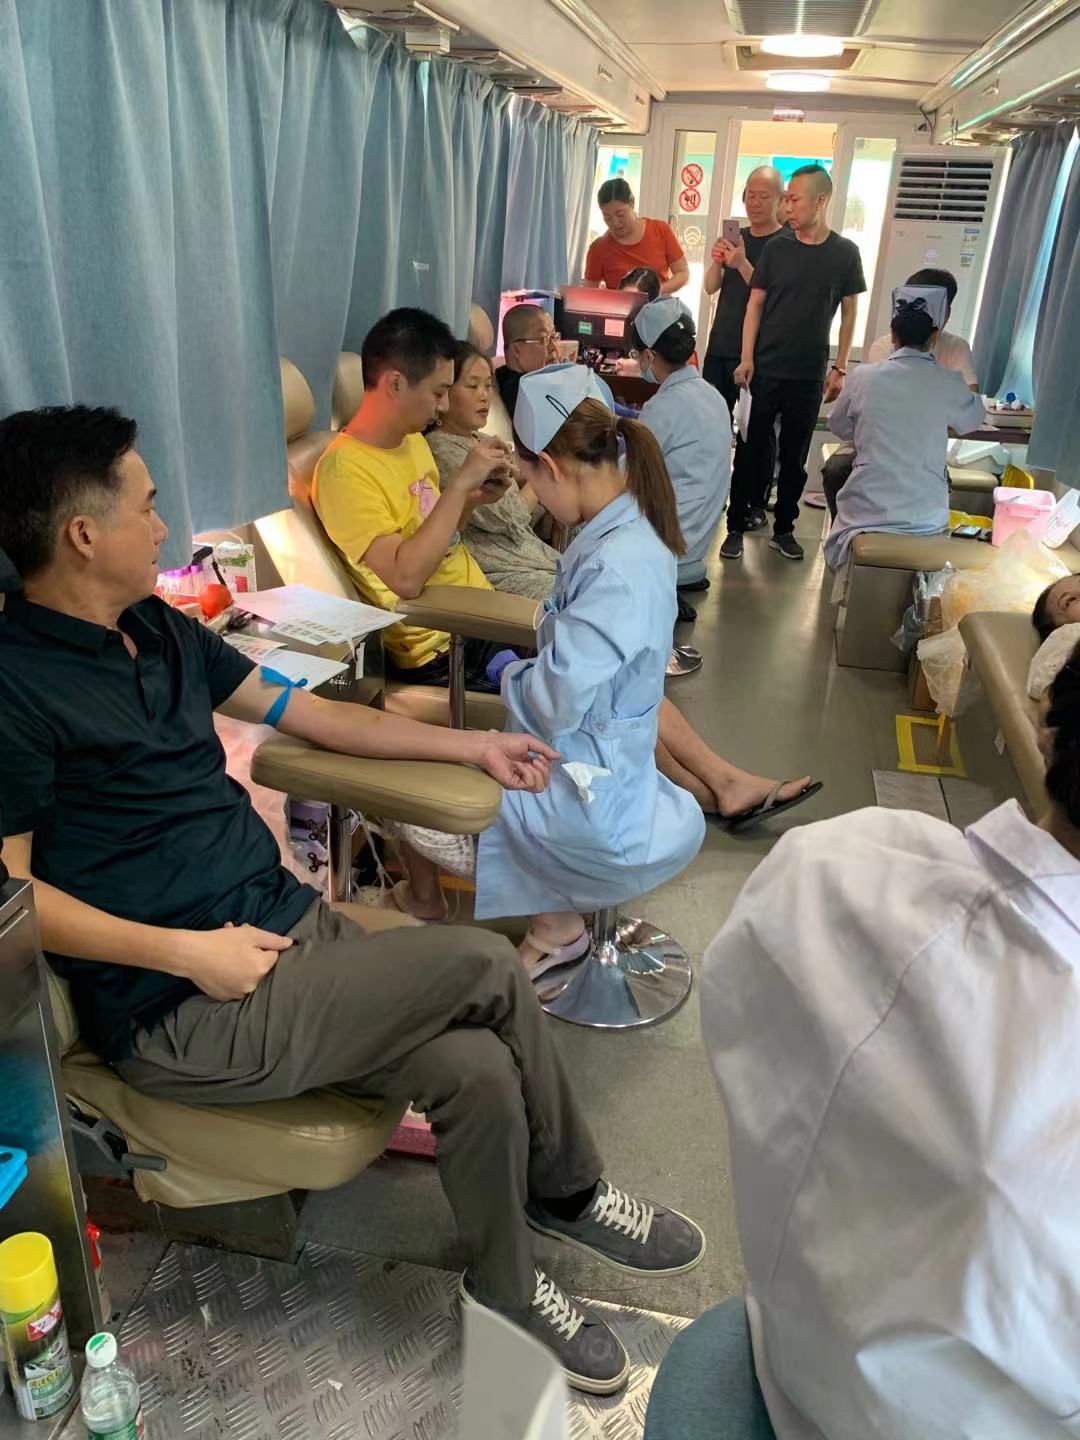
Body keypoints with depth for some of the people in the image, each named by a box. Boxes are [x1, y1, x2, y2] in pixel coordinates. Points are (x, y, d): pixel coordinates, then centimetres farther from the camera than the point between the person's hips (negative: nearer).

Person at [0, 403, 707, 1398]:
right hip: (185, 1016, -7)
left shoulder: (157, 629, 12)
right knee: (487, 966, -16)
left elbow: (313, 714, 16)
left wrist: (473, 745, 16)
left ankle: (509, 1288, 18)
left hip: (289, 921, 7)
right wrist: (186, 951, -20)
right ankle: (572, 1192, 11)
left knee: (478, 1067, -11)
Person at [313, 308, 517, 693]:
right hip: (442, 647, -8)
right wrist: (461, 482, -24)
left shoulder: (412, 440, 7)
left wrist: (475, 499, -1)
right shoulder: (345, 471, -18)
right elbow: (405, 578, -28)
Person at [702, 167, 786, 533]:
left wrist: (742, 264, -24)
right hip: (720, 347, 5)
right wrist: (718, 262, -11)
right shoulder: (737, 236, 12)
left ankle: (755, 503, 6)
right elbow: (711, 287, 9)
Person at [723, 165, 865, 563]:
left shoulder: (844, 253, 2)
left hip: (810, 375, 0)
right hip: (766, 369, 0)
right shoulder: (776, 249, 3)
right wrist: (747, 358, -4)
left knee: (795, 456, 8)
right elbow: (755, 305, 5)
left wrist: (840, 368, 3)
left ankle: (784, 529, 19)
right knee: (753, 451, 1)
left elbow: (848, 313, 7)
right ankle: (736, 526, 9)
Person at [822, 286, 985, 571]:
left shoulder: (865, 376, -4)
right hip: (927, 519, 0)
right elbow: (973, 421, 19)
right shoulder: (950, 383, -3)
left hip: (868, 512, 0)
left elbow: (838, 426, 14)